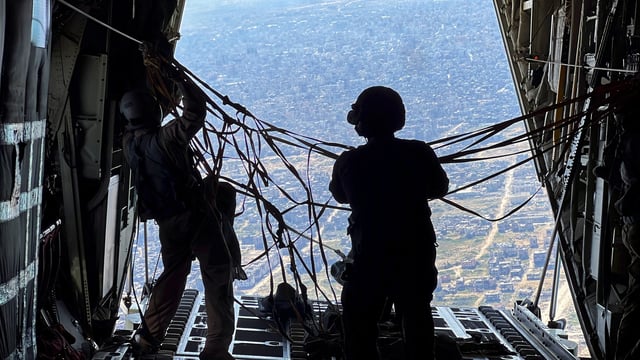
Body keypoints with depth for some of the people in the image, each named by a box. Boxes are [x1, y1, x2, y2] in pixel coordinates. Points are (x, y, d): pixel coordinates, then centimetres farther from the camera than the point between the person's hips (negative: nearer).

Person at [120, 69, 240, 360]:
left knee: (172, 276, 23)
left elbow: (130, 126, 23)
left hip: (166, 221, 7)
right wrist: (179, 80, -6)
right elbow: (196, 109, -17)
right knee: (218, 277, 1)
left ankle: (147, 336, 26)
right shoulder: (167, 137, -20)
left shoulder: (130, 143, 0)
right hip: (195, 213, -7)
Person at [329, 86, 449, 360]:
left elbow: (340, 195, 7)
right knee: (417, 324, 19)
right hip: (417, 254, 2)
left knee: (359, 330, 11)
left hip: (370, 257, -2)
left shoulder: (349, 162, -13)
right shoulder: (420, 153, -11)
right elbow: (440, 188, 6)